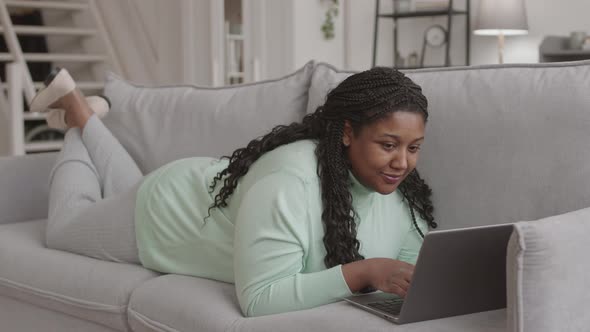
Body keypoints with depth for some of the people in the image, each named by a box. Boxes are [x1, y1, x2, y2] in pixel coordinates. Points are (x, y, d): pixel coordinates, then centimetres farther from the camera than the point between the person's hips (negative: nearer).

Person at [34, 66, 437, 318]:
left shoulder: (402, 188, -23)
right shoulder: (289, 183, -45)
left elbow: (414, 261, -13)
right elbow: (257, 299, -46)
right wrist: (364, 271, -52)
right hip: (164, 216, -5)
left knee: (127, 187, 35)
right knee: (64, 227, 25)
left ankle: (81, 110, 53)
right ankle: (73, 107, 41)